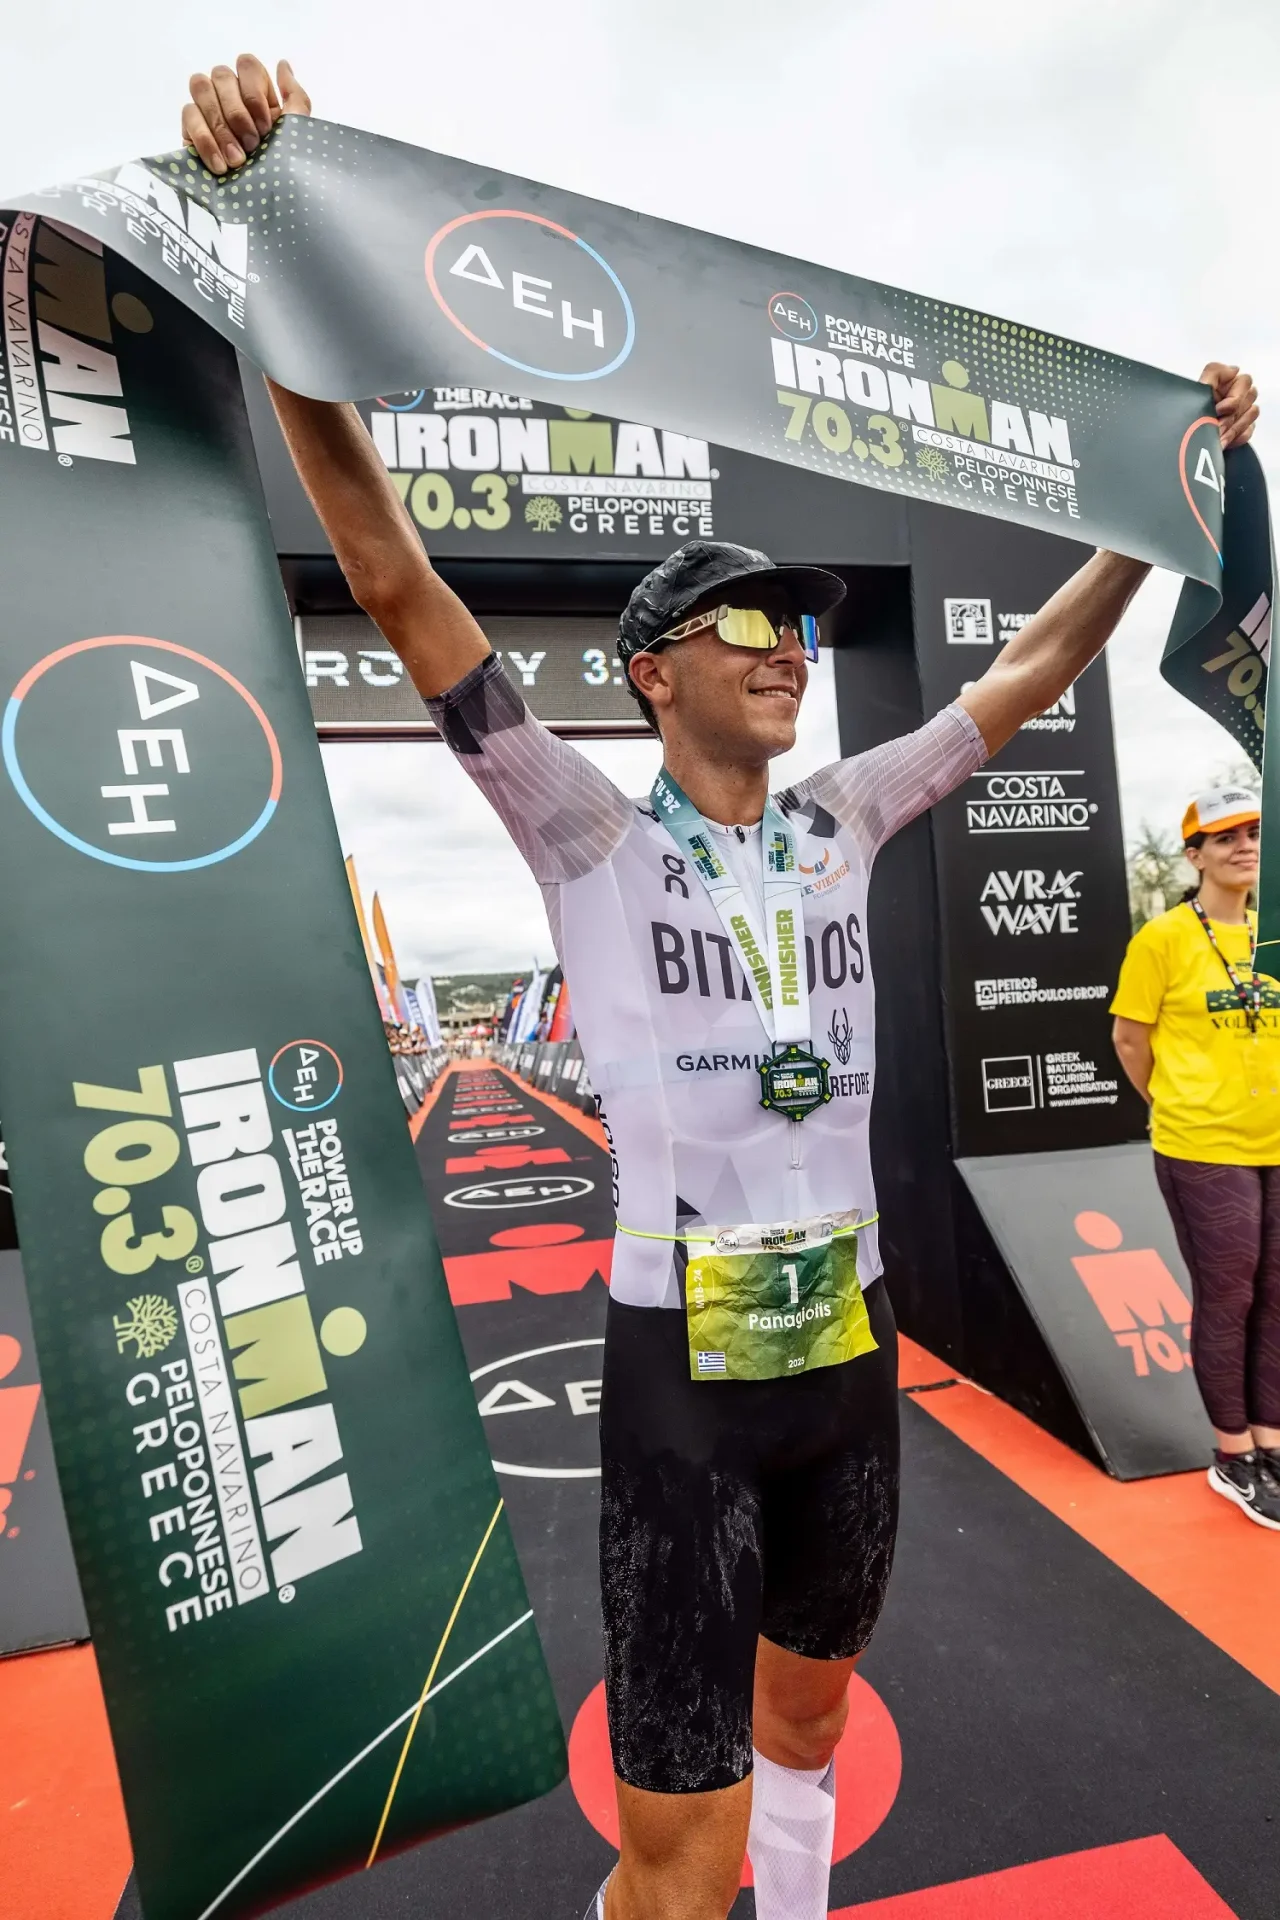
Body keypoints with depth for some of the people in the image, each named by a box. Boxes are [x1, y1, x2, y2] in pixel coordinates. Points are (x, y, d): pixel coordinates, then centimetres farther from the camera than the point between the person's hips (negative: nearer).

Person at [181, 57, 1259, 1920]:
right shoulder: (589, 838, -10)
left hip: (853, 1345, 6)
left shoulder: (841, 823, 3)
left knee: (809, 1707, 28)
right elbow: (396, 577, -16)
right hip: (682, 1363, -5)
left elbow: (1024, 675, 12)